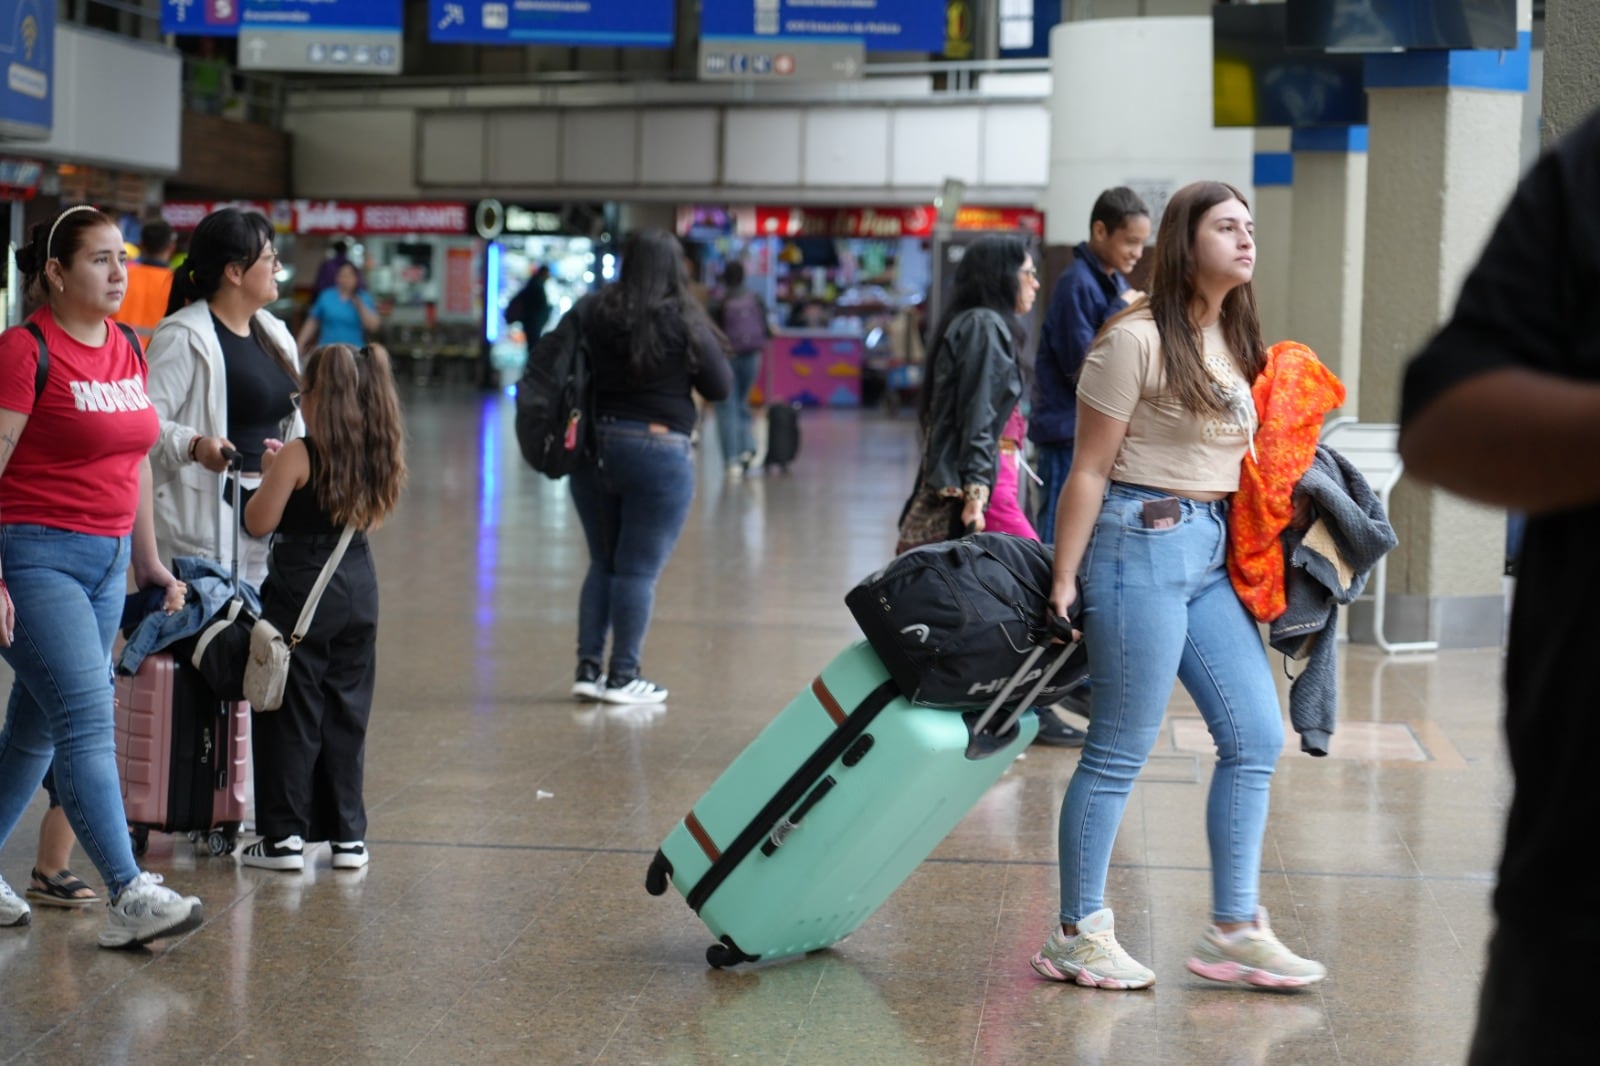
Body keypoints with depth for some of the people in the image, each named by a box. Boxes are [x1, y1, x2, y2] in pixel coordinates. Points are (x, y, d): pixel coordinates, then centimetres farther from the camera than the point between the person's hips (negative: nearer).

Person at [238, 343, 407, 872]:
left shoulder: (297, 456, -15)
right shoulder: (379, 458, 3)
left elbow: (259, 522, -14)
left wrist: (270, 474, 4)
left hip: (301, 592, -6)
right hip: (358, 588, 6)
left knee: (291, 715, 3)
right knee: (346, 713, 13)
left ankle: (284, 836, 6)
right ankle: (347, 834, 17)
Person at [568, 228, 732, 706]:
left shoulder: (590, 313, -1)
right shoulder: (683, 321, -10)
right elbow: (720, 387, -4)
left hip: (593, 447, 4)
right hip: (657, 451, -4)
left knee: (603, 563, 16)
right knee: (638, 570, 2)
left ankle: (588, 668, 15)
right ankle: (622, 676, 5)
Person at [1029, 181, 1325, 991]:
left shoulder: (1234, 341, 13)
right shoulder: (1136, 339, -11)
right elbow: (1090, 469, -10)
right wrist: (1064, 579, -10)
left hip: (1213, 552, 8)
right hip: (1144, 540, -8)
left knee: (1256, 737, 5)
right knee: (1120, 750, -1)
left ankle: (1234, 928, 14)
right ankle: (1078, 934, 10)